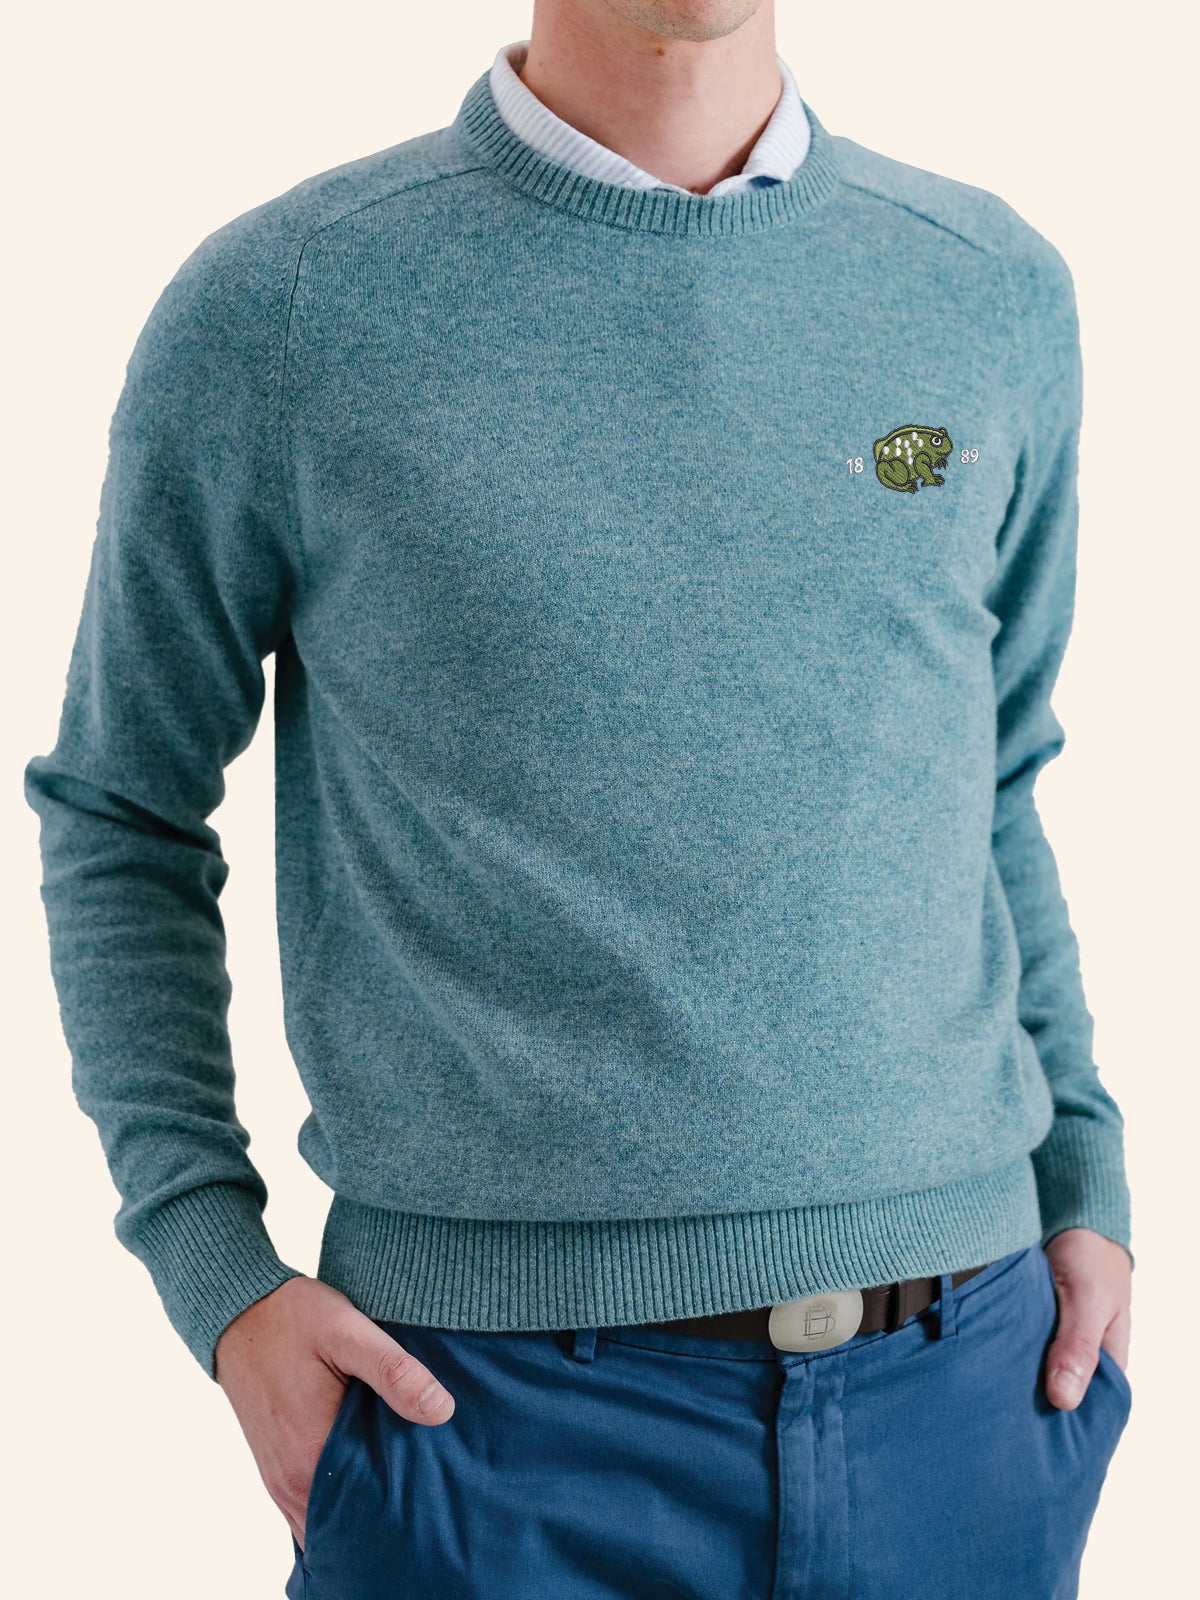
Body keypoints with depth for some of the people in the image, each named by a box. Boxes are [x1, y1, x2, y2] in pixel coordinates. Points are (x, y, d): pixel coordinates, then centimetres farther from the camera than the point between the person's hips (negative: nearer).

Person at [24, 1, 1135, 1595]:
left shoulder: (998, 292, 5)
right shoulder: (274, 311, -5)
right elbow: (121, 811, 4)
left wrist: (1084, 1180, 9)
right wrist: (214, 1273, -5)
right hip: (495, 1398, -3)